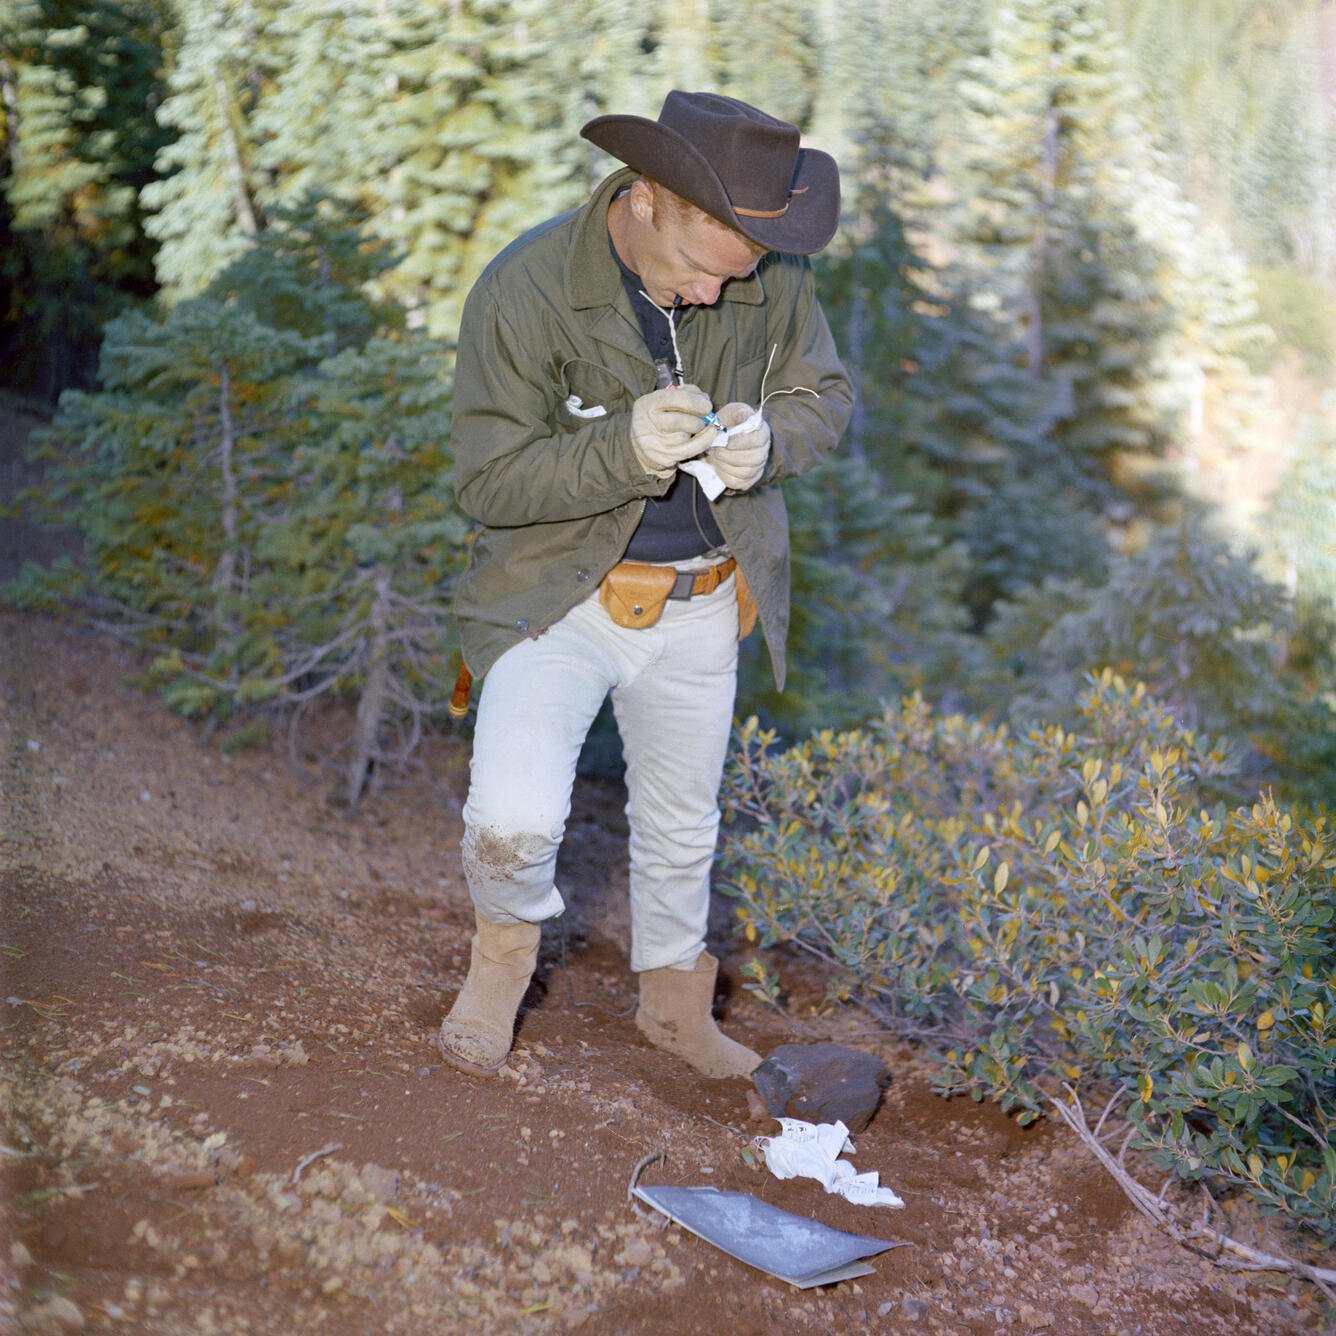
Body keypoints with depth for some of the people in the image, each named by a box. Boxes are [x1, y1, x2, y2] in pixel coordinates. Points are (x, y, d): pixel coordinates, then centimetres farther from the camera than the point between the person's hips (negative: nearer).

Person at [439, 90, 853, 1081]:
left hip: (700, 607, 4)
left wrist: (768, 440, -19)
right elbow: (489, 480, -19)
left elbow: (826, 394, 5)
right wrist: (627, 450, -35)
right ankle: (507, 943, 16)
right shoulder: (526, 289, -21)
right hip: (559, 593, -4)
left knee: (681, 823, 21)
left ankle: (676, 1001, 47)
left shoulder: (772, 277, -10)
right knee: (514, 821, -21)